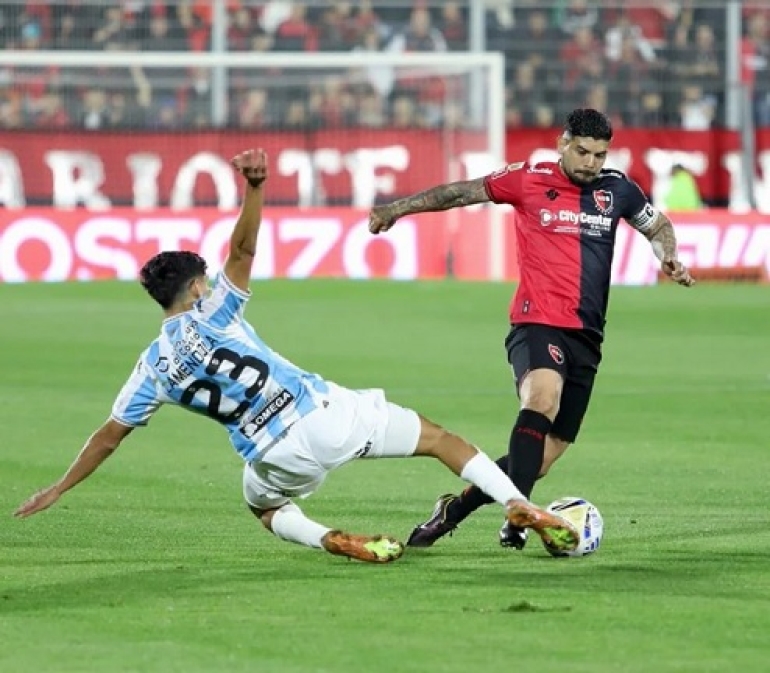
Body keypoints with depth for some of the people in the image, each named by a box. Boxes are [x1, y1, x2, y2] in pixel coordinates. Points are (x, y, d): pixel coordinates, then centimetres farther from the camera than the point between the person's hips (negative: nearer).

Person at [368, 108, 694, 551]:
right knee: (544, 395, -36)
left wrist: (669, 257, 7)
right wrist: (399, 208, 9)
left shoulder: (617, 189, 10)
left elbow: (658, 227, 27)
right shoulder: (529, 179, 0)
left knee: (543, 458, 1)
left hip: (586, 336, 5)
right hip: (537, 324, -5)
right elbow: (461, 193, 10)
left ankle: (454, 510, 19)